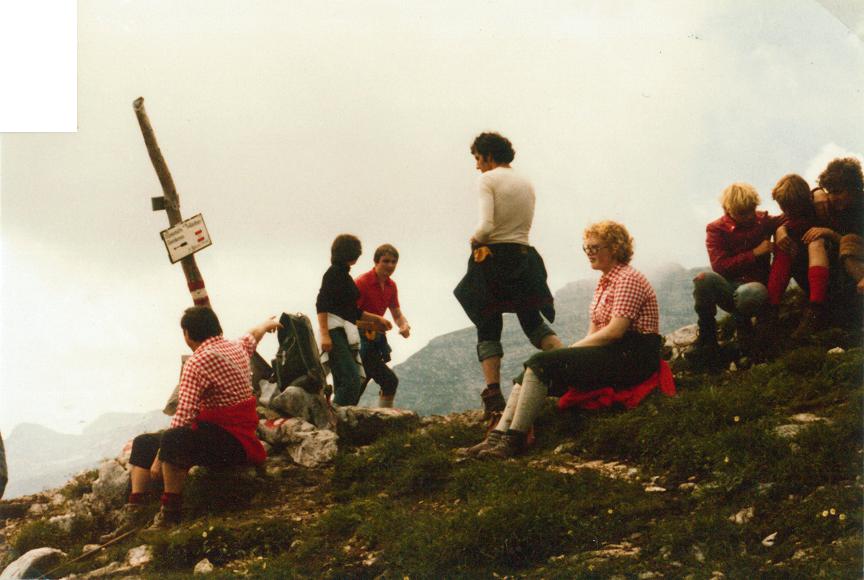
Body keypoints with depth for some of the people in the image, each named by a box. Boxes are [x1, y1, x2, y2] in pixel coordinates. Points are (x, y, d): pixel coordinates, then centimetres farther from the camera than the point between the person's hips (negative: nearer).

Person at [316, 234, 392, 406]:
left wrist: (376, 318, 32)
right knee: (351, 380, -19)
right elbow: (321, 304, -14)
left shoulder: (344, 275, 21)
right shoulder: (334, 273, -5)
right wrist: (324, 334, -22)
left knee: (342, 384, 6)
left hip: (346, 334, 10)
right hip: (335, 332, -10)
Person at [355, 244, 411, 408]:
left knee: (358, 387, 14)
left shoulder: (391, 286, 8)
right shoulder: (362, 282, -15)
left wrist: (404, 325, -11)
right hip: (360, 340, -8)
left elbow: (397, 315, 12)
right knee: (390, 381, -14)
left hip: (376, 338, 8)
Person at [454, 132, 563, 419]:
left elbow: (486, 226, -19)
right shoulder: (527, 184, 14)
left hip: (492, 261, -5)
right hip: (524, 259, 5)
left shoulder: (488, 180, -8)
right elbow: (524, 227, 13)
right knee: (533, 322, 14)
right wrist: (485, 240, 10)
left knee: (488, 330, 2)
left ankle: (494, 395, -8)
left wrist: (475, 239, 1)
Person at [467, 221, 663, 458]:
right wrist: (572, 351, -2)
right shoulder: (604, 282, 21)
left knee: (541, 364, -21)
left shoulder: (628, 278, -9)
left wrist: (574, 348, -11)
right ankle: (498, 435, -18)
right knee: (531, 368, -7)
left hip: (630, 358, -9)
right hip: (612, 355, 9)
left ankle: (513, 439, -22)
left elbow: (614, 331, -19)